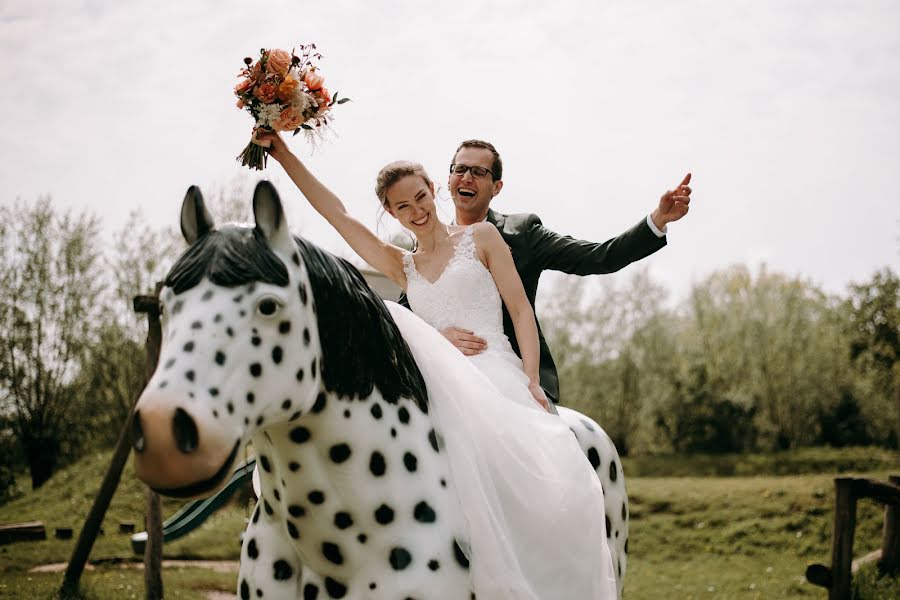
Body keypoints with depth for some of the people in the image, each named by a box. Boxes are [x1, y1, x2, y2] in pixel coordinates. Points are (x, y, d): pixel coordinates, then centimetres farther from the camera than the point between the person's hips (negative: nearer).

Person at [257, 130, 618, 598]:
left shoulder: (481, 238, 15)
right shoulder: (402, 268, 24)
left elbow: (521, 311, 7)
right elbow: (337, 213, 19)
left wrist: (531, 381, -7)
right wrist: (283, 156, 14)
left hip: (496, 374, -2)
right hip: (443, 379, 2)